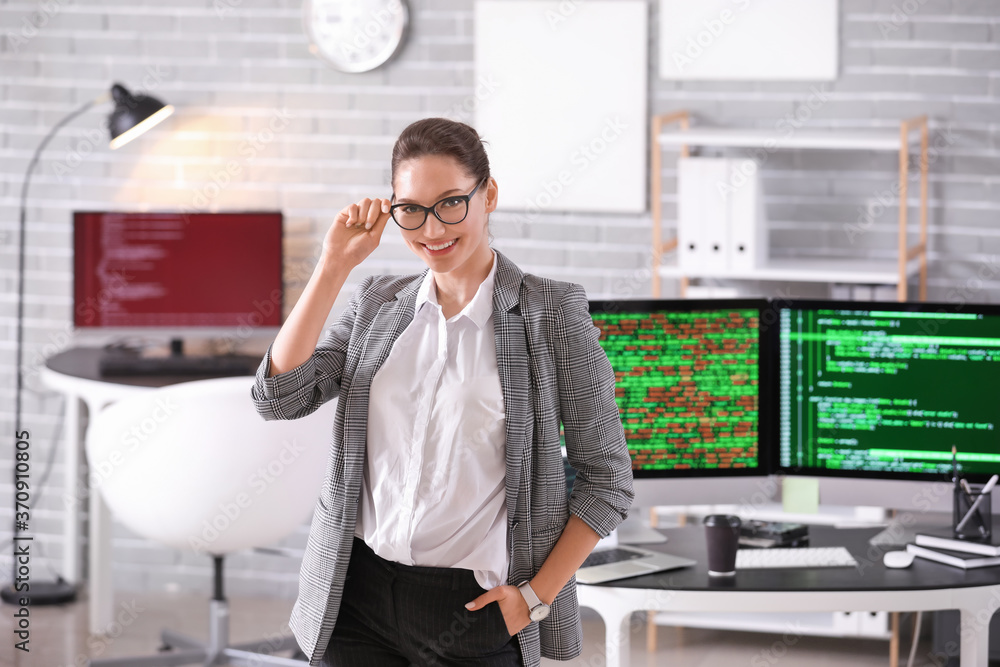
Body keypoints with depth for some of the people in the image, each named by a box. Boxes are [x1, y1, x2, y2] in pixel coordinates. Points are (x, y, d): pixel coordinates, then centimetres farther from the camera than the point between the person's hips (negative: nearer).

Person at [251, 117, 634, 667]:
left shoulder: (552, 312, -4)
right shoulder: (377, 304, 8)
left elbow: (606, 478, -1)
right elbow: (279, 397, -5)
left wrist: (536, 596, -8)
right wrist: (334, 265, -5)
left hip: (475, 609, -3)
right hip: (358, 597, 4)